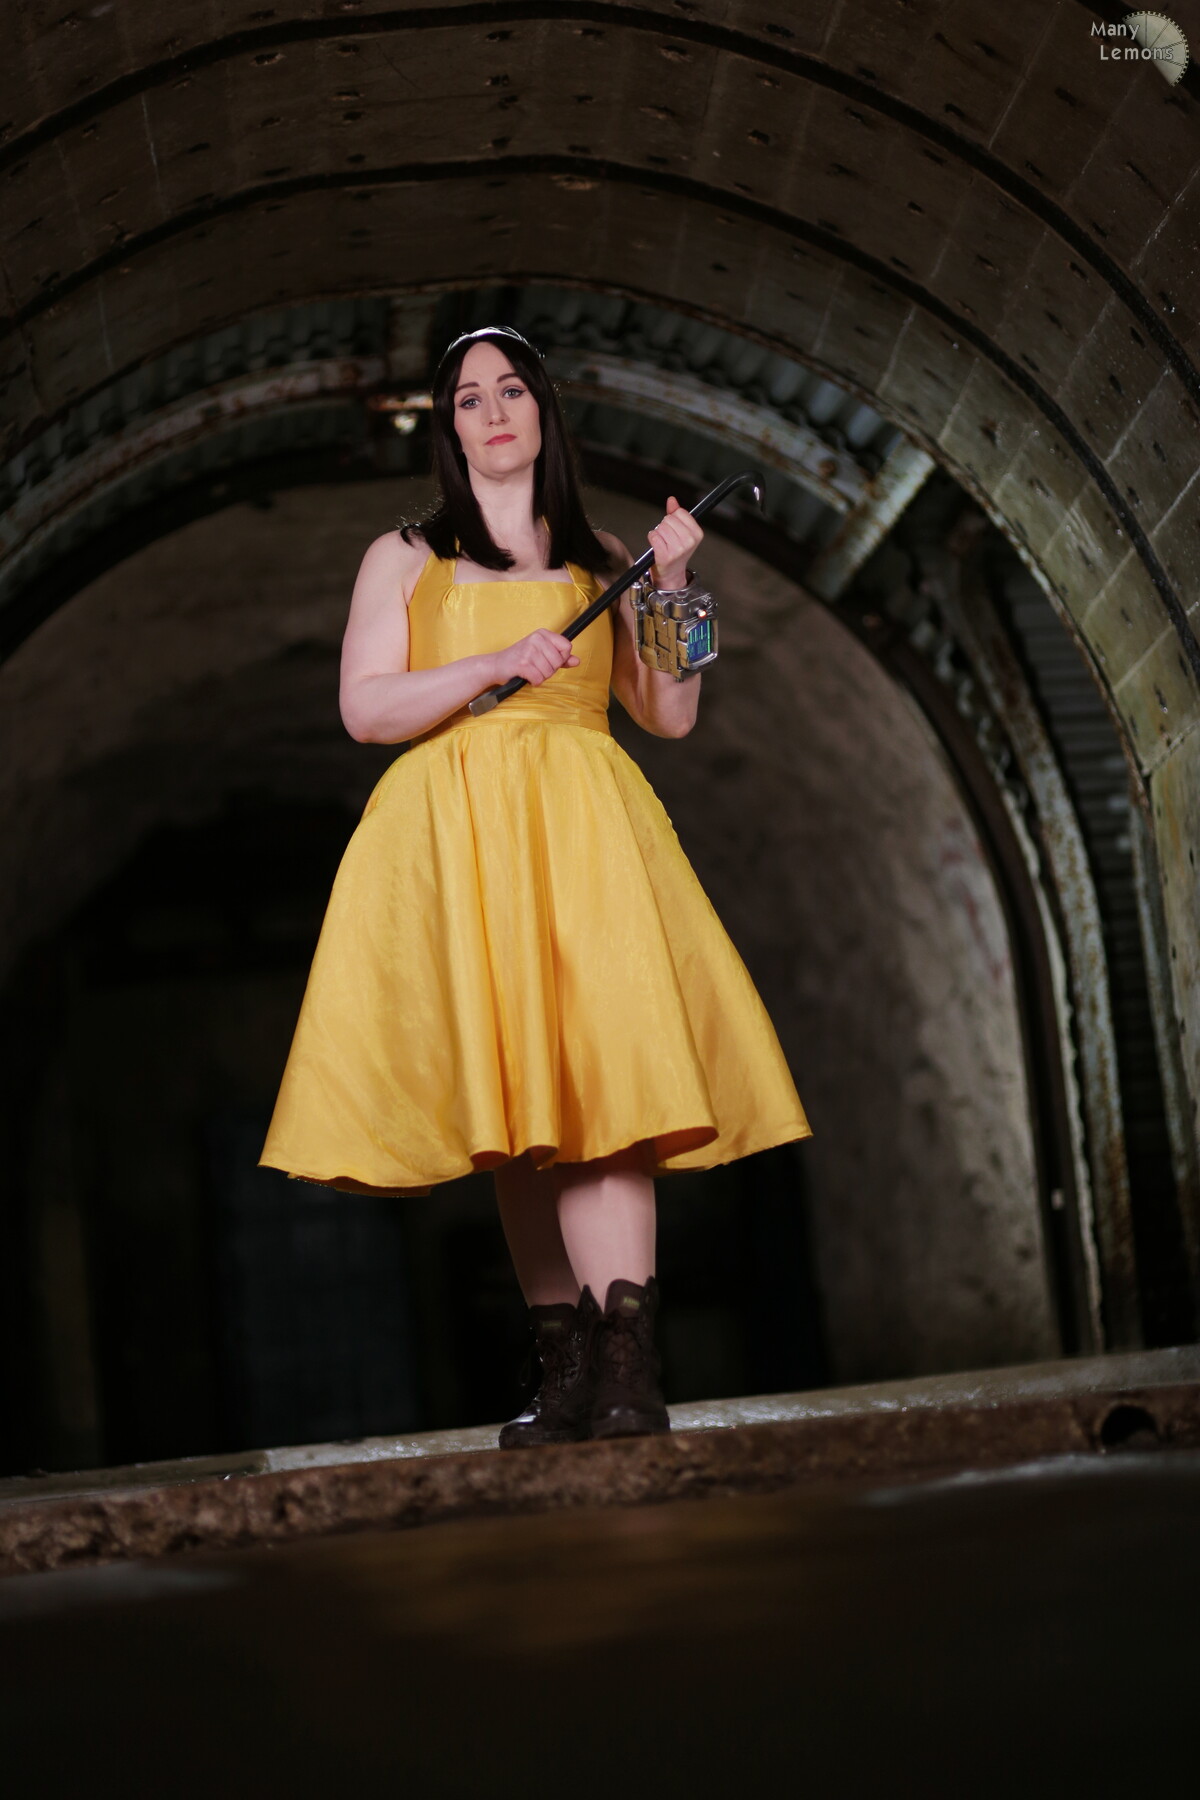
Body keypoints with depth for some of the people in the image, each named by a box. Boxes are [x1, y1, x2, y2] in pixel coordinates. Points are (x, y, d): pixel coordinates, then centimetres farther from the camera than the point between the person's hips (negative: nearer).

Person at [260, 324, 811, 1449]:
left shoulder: (599, 560, 21)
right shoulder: (405, 557, 17)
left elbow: (671, 716, 15)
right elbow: (363, 708, 3)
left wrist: (673, 588, 2)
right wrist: (497, 664, -9)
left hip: (581, 832, 0)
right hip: (455, 840, 0)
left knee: (601, 1074, -19)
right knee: (510, 1104, -3)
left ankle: (626, 1377, -26)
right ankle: (565, 1377, 2)